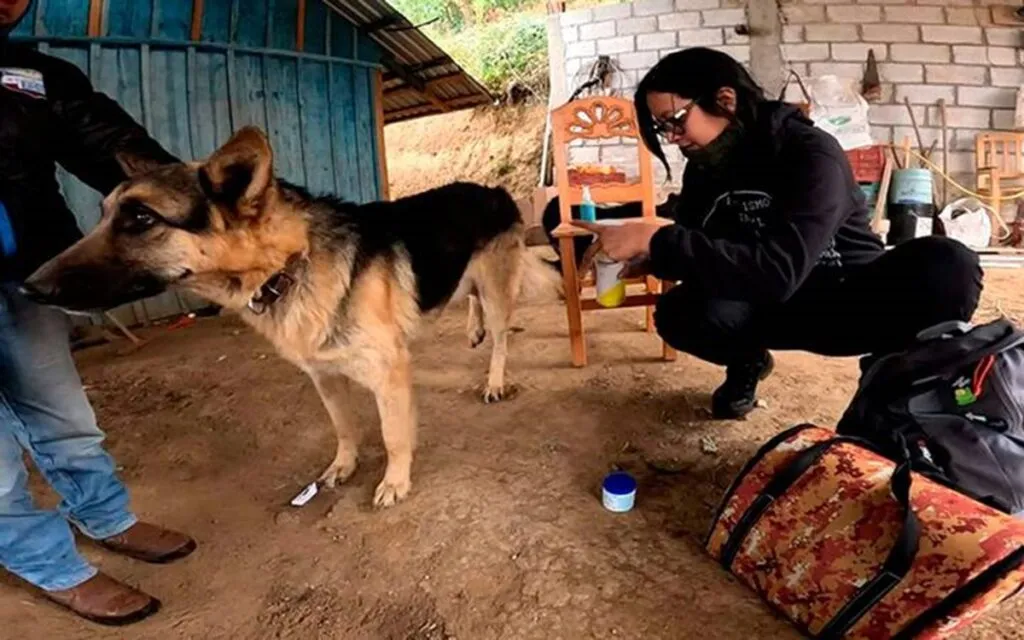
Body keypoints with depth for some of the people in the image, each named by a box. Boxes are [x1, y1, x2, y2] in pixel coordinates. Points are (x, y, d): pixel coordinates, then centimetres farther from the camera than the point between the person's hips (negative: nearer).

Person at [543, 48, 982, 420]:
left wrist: (658, 240, -40)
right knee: (678, 315, -28)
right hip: (778, 307, 4)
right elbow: (698, 255, -1)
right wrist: (642, 250, -21)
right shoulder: (704, 167, -5)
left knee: (948, 267, -34)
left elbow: (778, 271, -38)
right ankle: (747, 361, 7)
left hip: (849, 298, -3)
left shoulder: (810, 154, -23)